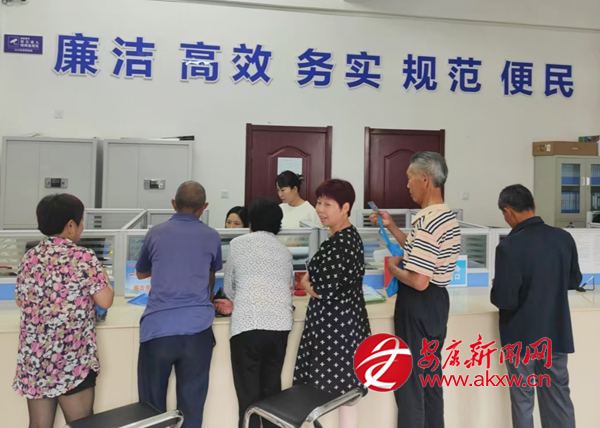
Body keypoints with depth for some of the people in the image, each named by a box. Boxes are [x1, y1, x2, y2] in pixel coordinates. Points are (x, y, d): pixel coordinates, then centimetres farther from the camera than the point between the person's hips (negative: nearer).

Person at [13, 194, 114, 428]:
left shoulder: (30, 257, 5)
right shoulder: (83, 257, -12)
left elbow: (20, 301, 16)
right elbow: (105, 301, -12)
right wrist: (104, 280, 5)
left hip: (33, 356, 6)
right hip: (72, 357, -6)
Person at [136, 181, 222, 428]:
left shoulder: (155, 234, 9)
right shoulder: (212, 237, 7)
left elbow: (141, 273, 26)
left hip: (157, 328, 0)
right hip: (197, 328, 0)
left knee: (152, 406, 13)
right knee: (192, 405, 9)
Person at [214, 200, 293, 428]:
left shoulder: (238, 244, 10)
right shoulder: (285, 251, 19)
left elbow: (228, 287, 17)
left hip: (247, 324, -3)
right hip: (280, 324, 4)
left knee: (249, 396, 4)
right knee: (272, 391, 16)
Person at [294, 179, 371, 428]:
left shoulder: (340, 243, -21)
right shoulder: (349, 236, 10)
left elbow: (324, 288, -25)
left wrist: (306, 282, -5)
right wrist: (314, 282, 0)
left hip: (335, 324, -10)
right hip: (343, 319, 10)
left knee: (342, 392, 4)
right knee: (345, 391, 18)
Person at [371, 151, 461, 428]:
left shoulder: (427, 222, -24)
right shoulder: (447, 217, 8)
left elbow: (418, 281, -28)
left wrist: (393, 268, -9)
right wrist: (390, 226, 12)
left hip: (418, 305, -10)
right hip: (437, 301, 10)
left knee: (409, 379, 4)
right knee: (432, 375, 21)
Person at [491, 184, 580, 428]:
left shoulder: (509, 246, -23)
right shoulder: (564, 238, -4)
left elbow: (505, 300, -22)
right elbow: (574, 281, 10)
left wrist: (496, 293, -1)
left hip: (523, 336, -5)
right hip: (557, 333, 5)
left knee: (523, 400, 11)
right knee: (559, 397, 18)